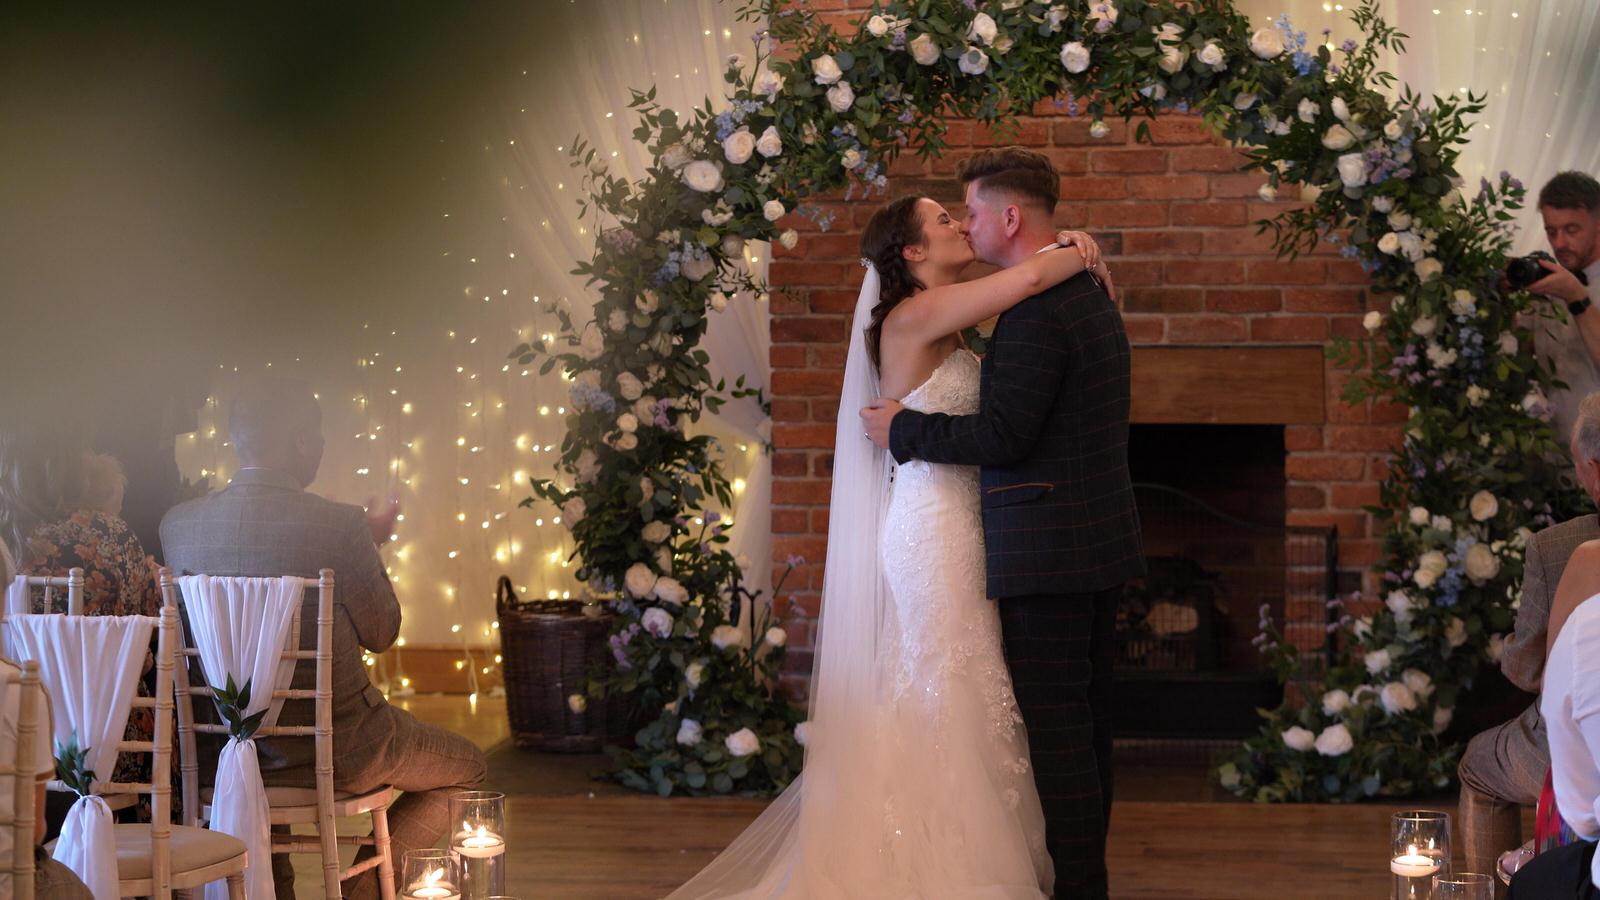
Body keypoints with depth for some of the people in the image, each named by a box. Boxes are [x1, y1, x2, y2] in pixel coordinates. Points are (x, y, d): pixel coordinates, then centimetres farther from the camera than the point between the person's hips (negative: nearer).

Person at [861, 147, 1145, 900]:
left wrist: (904, 430, -8)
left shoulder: (1036, 311, -17)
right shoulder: (1091, 298, 16)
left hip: (1047, 549, -10)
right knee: (1086, 719, 14)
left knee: (1056, 726, -6)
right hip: (1099, 544, 10)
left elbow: (1002, 434, -21)